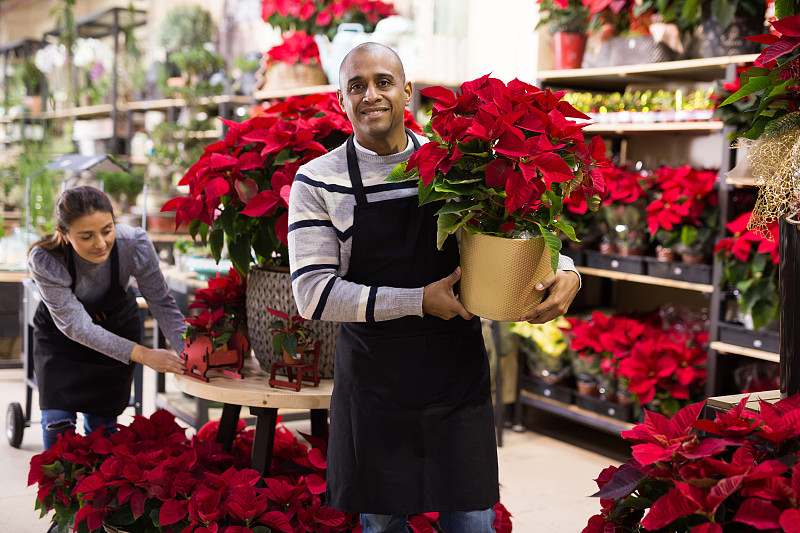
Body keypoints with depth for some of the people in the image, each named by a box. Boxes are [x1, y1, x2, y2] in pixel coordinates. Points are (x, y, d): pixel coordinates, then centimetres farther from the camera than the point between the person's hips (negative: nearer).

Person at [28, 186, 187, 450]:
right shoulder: (44, 260, -35)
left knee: (102, 420, 4)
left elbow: (162, 303, -22)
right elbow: (75, 325, -33)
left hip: (117, 326, 1)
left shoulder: (135, 244, -31)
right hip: (60, 335, -1)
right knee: (57, 421, -8)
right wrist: (141, 354, -41)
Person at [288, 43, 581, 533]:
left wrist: (565, 273, -10)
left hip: (459, 376, 1)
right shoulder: (317, 181, -5)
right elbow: (313, 294, -13)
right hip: (374, 379, -1)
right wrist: (419, 301, -18)